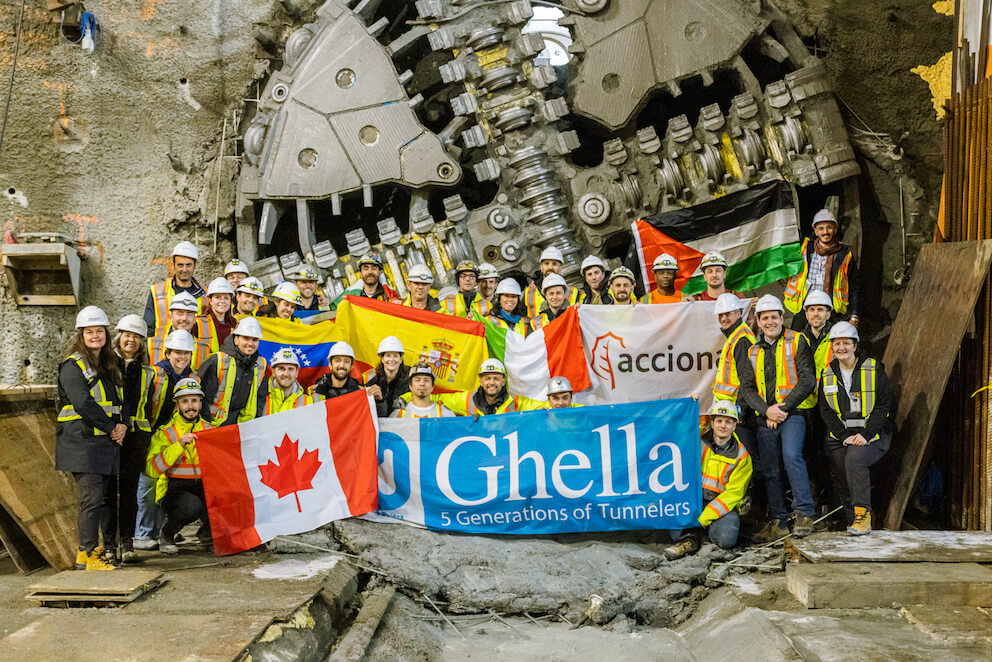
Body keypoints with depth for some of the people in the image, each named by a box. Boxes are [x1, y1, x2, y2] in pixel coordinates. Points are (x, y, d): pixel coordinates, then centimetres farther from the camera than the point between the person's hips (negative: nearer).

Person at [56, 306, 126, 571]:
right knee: (92, 498, -10)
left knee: (97, 499, 9)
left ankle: (86, 550, 17)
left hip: (106, 442, 7)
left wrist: (122, 424, -3)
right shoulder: (73, 366, -7)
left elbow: (119, 399, 17)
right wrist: (111, 428, -13)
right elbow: (83, 404, -17)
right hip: (82, 442, -7)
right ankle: (87, 555, -3)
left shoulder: (109, 366, 18)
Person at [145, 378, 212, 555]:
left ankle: (208, 527, 9)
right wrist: (179, 445, -23)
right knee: (192, 506, -36)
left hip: (204, 488, 4)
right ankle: (166, 534, -2)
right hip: (174, 489, -4)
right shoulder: (166, 433, -2)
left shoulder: (209, 430, 10)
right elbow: (151, 470, -15)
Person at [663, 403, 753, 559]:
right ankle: (685, 539, -18)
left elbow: (734, 493, -9)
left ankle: (710, 527, 6)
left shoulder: (741, 456, -6)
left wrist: (705, 517, -19)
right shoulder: (700, 440, -1)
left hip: (723, 504, -2)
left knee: (726, 540, -30)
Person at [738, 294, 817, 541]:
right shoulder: (753, 351, 13)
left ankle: (804, 513, -17)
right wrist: (766, 410, -10)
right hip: (765, 419, 5)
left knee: (791, 455, -26)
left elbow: (807, 380, -7)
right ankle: (778, 522, 15)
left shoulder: (797, 341, 1)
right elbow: (746, 388, 7)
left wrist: (783, 408, -14)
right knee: (769, 470, 6)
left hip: (793, 412, -5)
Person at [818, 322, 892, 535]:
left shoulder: (874, 369, -2)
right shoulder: (827, 374, 8)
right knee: (844, 483, -2)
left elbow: (884, 405, -6)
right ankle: (855, 522, 14)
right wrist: (845, 437, -10)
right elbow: (826, 411, 4)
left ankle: (863, 514, -25)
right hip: (840, 436, 4)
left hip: (870, 434, -4)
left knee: (855, 460, -30)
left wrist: (865, 434, -17)